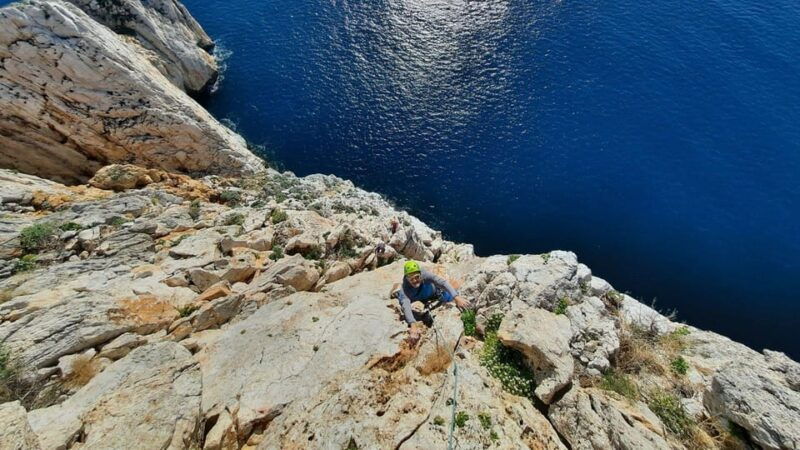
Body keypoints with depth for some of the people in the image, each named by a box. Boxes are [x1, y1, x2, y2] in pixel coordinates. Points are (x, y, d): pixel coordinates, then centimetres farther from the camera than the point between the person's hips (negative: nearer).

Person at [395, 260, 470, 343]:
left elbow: (442, 282, -48)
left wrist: (457, 297, -60)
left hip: (433, 292, -1)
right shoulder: (405, 289, -43)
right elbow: (406, 307, -56)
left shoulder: (424, 274, -43)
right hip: (415, 297, 1)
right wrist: (413, 325, -73)